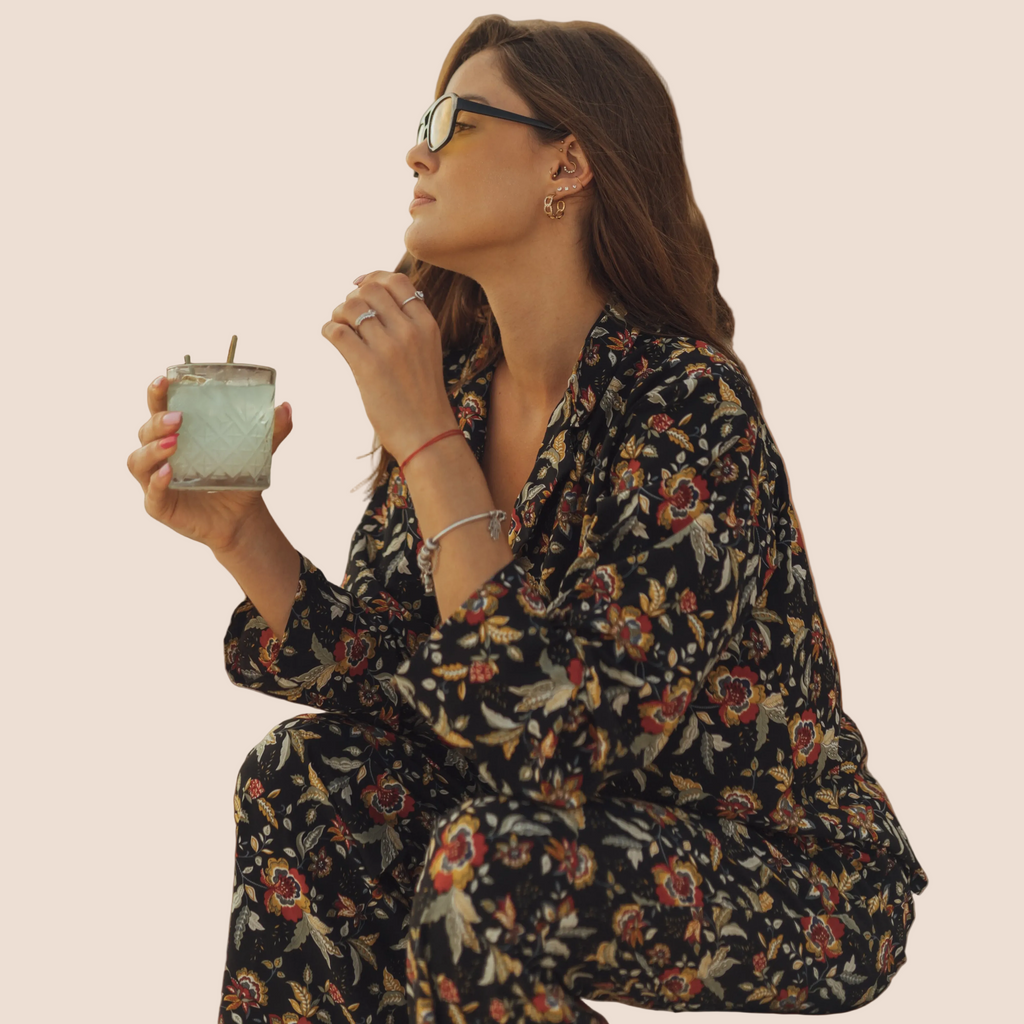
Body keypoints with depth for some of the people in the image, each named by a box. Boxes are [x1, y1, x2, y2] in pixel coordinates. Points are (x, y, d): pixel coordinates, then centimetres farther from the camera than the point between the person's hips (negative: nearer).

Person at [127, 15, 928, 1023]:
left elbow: (566, 735, -32)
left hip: (794, 888, -6)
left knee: (490, 858, -30)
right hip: (603, 825, 6)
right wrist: (237, 531, -17)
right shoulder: (459, 377, -3)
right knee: (309, 777, -12)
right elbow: (371, 666, -1)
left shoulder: (690, 406, -25)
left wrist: (426, 439, -31)